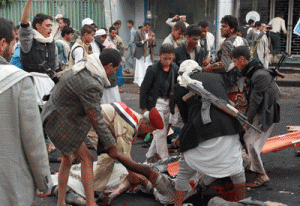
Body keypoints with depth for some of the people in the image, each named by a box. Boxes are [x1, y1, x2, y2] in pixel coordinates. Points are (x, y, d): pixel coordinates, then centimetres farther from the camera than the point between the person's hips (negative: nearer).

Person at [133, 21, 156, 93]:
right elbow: (136, 43, -9)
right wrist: (145, 40, -17)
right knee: (140, 71, -6)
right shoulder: (138, 33, -1)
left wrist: (153, 41, -9)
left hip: (149, 55, 4)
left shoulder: (151, 33, 12)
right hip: (141, 55, -4)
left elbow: (153, 45, 13)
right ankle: (139, 88, -2)